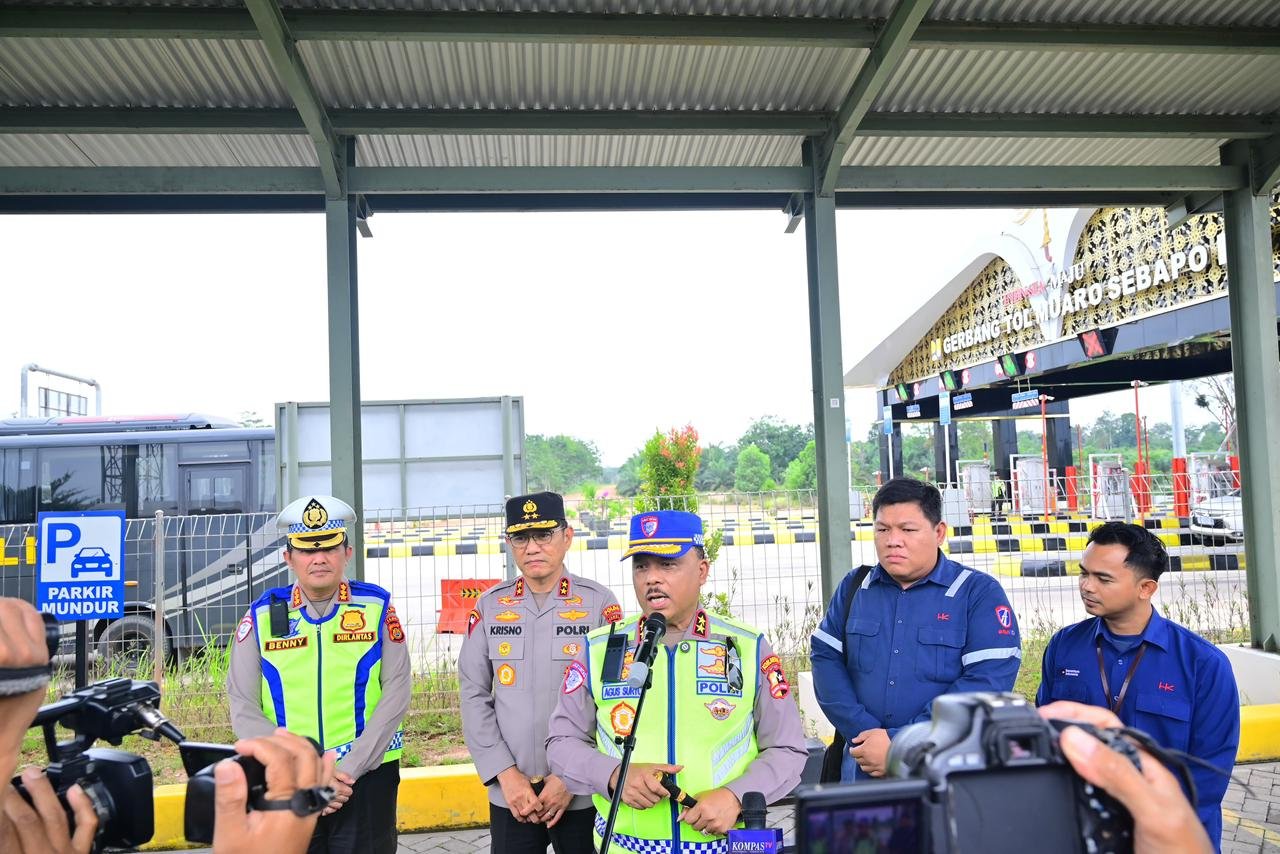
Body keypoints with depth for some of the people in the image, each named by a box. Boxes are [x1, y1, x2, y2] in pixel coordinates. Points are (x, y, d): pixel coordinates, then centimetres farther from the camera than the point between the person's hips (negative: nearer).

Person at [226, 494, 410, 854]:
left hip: (367, 779, -1)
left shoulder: (376, 607, -2)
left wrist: (349, 770, -12)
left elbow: (396, 693, -5)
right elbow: (244, 710, -2)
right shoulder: (263, 616, 0)